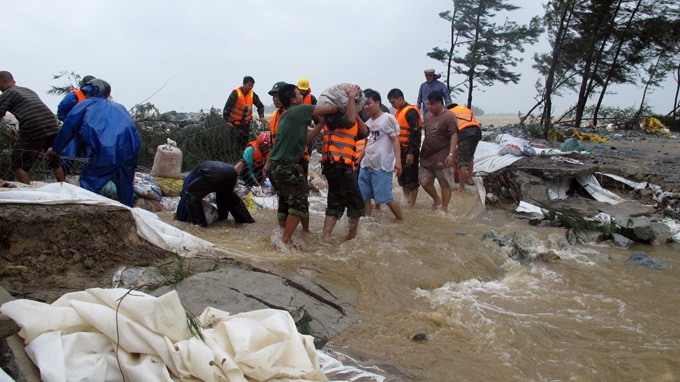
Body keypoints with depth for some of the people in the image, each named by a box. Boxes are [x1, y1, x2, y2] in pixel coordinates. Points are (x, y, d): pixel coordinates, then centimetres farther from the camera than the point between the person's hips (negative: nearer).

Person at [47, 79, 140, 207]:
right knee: (125, 184, 23)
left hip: (107, 151, -5)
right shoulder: (118, 106, 31)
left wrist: (55, 149, 18)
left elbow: (68, 127, 9)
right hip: (131, 150, 6)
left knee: (89, 181, 11)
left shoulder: (87, 104, 16)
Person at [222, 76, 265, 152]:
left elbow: (260, 106, 12)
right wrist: (227, 121, -15)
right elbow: (227, 107, -13)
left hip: (246, 123, 5)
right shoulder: (235, 93, -14)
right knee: (236, 144, -4)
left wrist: (261, 116, -3)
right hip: (235, 123, -5)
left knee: (246, 144, 8)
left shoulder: (252, 94, -1)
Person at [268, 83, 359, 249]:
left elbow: (305, 138, 17)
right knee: (300, 203, -2)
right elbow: (331, 108, -6)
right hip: (286, 166, -10)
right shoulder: (300, 110, -10)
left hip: (276, 165, 10)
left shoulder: (285, 116, 18)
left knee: (286, 202, 18)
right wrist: (350, 96, 5)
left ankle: (283, 237, 26)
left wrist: (322, 122, 17)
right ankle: (286, 240, 2)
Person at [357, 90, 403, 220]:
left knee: (386, 198, -5)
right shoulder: (368, 122, 16)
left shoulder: (388, 118, -6)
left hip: (382, 166, -8)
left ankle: (401, 221, 12)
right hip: (366, 166, 8)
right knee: (364, 196, 7)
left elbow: (395, 140, -12)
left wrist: (398, 160, -23)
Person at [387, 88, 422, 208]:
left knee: (411, 178, -1)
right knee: (402, 177, 15)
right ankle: (406, 200, 28)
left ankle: (411, 205, 6)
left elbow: (415, 133, -20)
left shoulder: (411, 112, -14)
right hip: (400, 150, 9)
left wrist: (411, 152, -22)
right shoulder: (398, 112, 15)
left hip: (409, 151, -9)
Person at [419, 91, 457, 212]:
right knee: (424, 181, 10)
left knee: (445, 184, 2)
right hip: (426, 156, 7)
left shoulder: (449, 116, -12)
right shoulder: (428, 115, 10)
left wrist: (451, 154, -24)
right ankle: (436, 200, 32)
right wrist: (422, 150, 19)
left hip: (442, 158, -7)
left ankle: (444, 208, 15)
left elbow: (453, 136, -16)